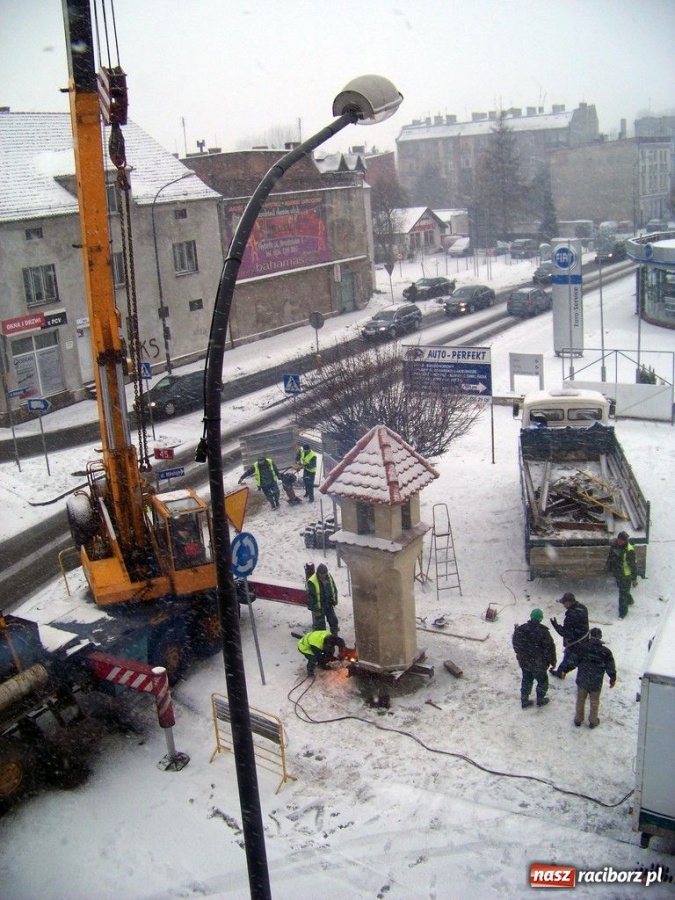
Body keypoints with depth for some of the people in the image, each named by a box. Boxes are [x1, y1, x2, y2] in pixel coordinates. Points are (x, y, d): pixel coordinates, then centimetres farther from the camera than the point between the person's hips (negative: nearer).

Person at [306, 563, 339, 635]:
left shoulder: (329, 576, -6)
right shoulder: (312, 582, -25)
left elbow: (334, 589, 11)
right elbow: (310, 597, -20)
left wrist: (335, 600, 13)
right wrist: (315, 609, -17)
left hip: (329, 604, 6)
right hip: (319, 607, -6)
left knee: (333, 621, 17)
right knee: (320, 624, 4)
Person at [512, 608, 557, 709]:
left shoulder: (520, 629, -10)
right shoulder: (543, 632, -25)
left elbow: (515, 643, 4)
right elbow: (549, 649, -18)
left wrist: (519, 654, 22)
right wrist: (552, 661, -3)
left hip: (524, 662, 4)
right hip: (539, 664, -4)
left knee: (526, 681, 21)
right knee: (542, 681, 20)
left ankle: (524, 701, 29)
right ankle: (540, 700, 35)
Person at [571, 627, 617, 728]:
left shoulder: (582, 647, -12)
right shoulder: (605, 651, -13)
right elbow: (610, 667, -6)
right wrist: (613, 678, 11)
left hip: (582, 680, 1)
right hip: (596, 683, -1)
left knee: (580, 700, 19)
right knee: (594, 702, 19)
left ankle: (578, 719, 32)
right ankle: (593, 721, 33)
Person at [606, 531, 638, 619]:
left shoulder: (629, 550, -27)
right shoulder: (614, 545, -9)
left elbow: (633, 565, -20)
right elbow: (610, 558, 8)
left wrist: (634, 579, -15)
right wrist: (609, 569, 17)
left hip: (626, 575, -7)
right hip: (617, 573, 7)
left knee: (623, 593, 4)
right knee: (621, 588, 27)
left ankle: (623, 611, 22)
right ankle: (629, 601, 53)